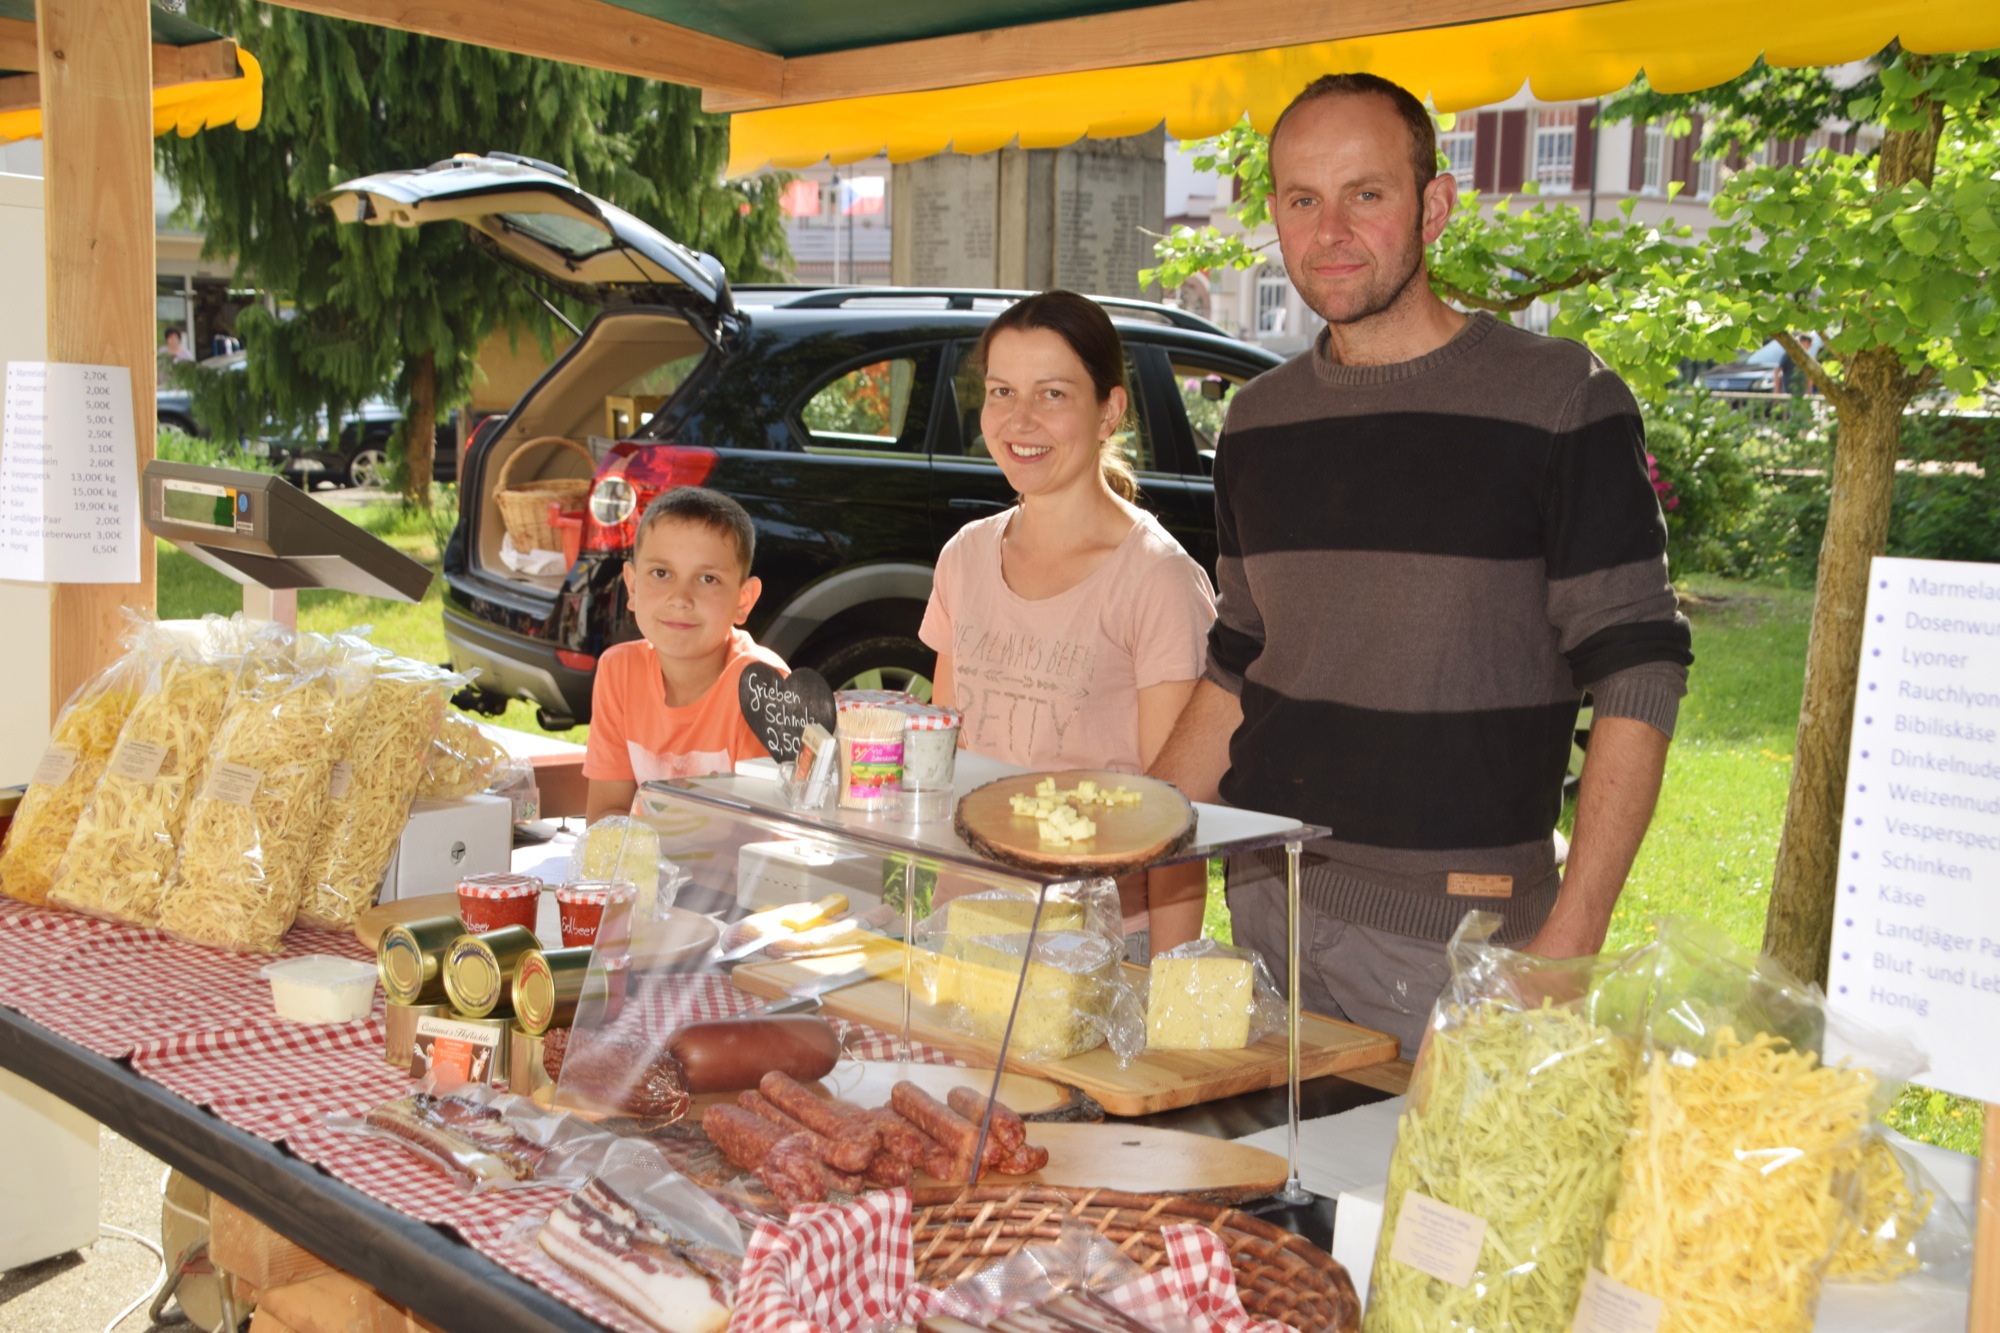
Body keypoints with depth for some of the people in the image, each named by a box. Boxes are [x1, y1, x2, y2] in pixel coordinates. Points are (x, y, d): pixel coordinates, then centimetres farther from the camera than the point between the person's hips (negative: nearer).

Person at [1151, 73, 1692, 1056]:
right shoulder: (1258, 422, 10)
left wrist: (1571, 937, -17)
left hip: (1458, 936, -5)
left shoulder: (1559, 402, -6)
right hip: (1266, 907, 5)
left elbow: (1637, 680, -9)